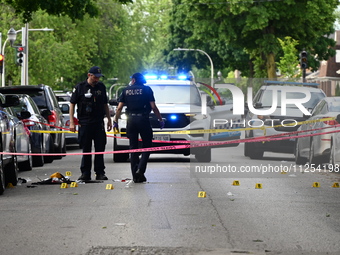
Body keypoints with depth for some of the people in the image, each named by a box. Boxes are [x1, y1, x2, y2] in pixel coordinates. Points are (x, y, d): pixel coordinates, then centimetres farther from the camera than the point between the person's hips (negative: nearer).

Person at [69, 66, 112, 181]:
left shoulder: (101, 87, 10)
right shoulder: (80, 87, -1)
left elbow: (105, 104, 19)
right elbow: (72, 104, 1)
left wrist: (109, 119, 16)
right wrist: (72, 122, -5)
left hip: (99, 123, 3)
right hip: (84, 123, -3)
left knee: (100, 149, 0)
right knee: (86, 150, 3)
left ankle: (100, 172, 6)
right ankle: (85, 173, 9)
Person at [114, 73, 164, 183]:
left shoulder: (126, 90, 9)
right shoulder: (146, 89, 2)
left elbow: (119, 108, 4)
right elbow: (153, 107, -4)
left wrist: (115, 120, 12)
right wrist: (160, 120, 4)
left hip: (131, 120, 3)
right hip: (143, 119, -3)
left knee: (133, 148, 8)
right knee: (147, 146, 6)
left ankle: (135, 176, 6)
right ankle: (140, 169, -13)